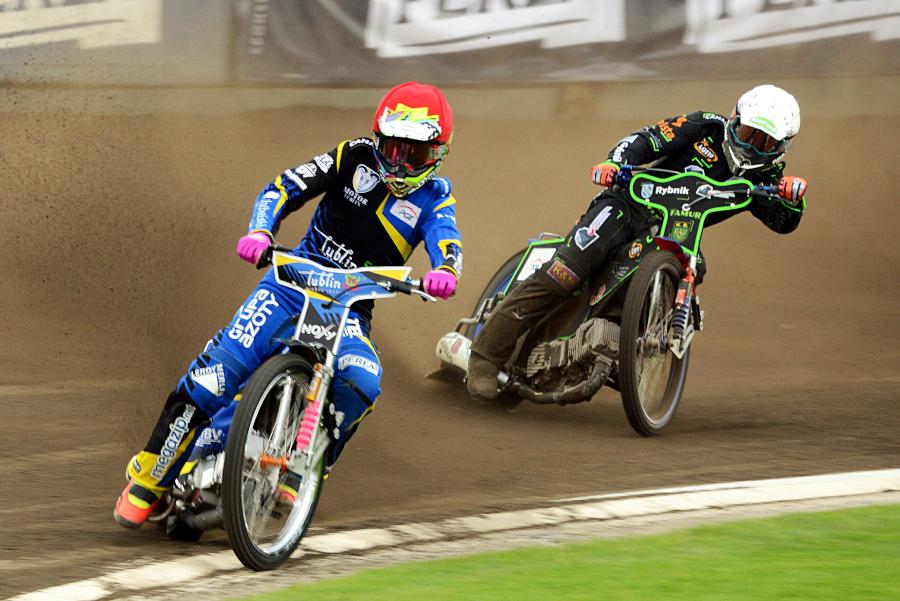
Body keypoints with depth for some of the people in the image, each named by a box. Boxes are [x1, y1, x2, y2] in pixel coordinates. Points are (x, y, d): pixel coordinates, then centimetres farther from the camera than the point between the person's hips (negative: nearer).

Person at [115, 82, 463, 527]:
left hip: (352, 308, 1)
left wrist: (444, 270, -44)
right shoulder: (355, 157, 1)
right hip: (294, 278, -1)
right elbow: (283, 188, -5)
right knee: (224, 365, -19)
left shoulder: (433, 197, 0)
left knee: (362, 382, -31)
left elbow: (447, 241, -19)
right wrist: (259, 231, -25)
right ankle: (150, 476, -11)